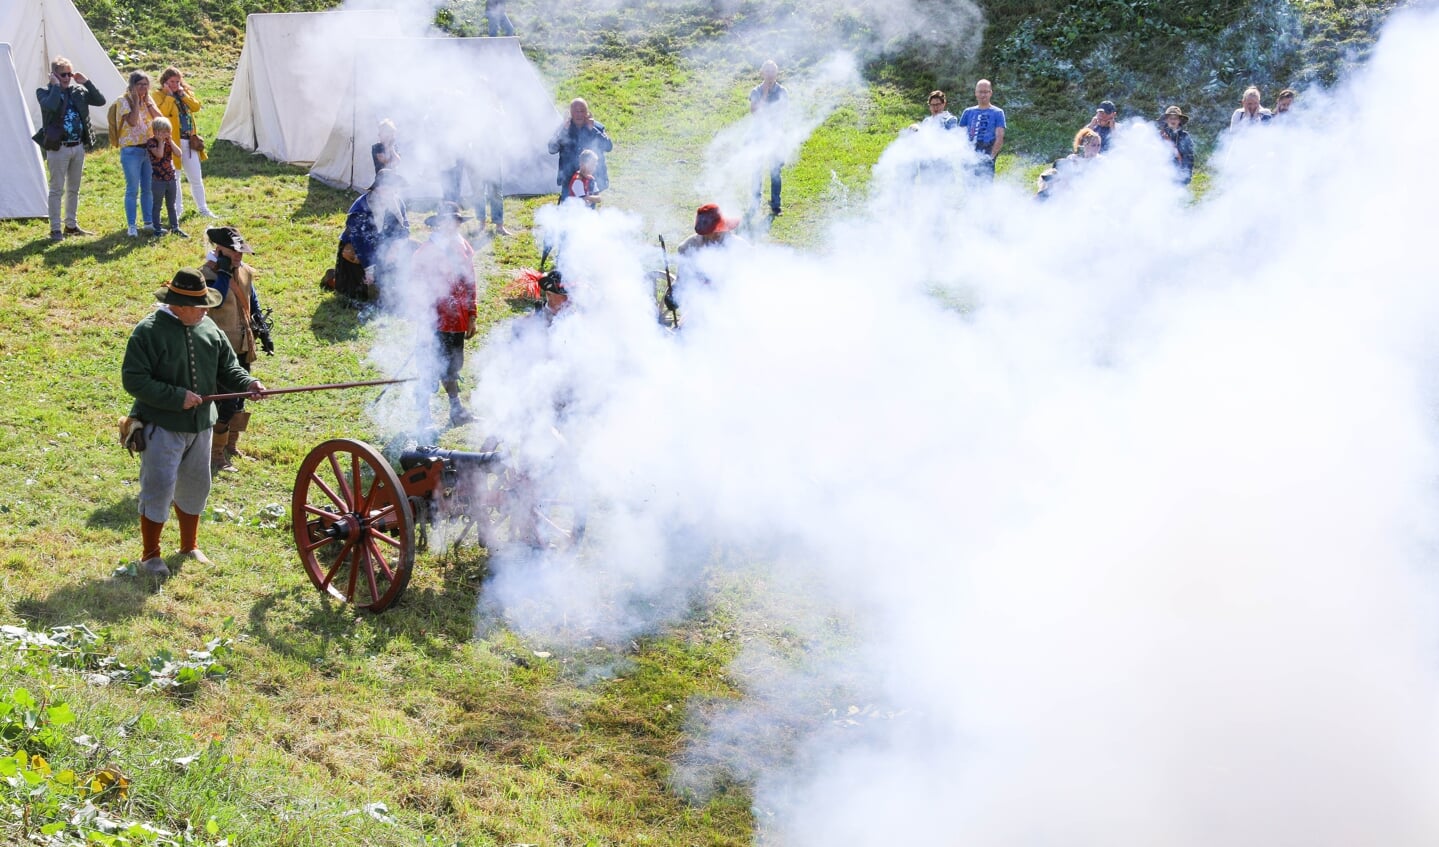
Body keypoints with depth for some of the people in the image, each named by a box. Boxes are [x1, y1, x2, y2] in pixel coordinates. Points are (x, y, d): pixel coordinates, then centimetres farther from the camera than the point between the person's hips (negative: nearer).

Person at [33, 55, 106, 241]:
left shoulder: (78, 91, 8)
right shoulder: (45, 92, -6)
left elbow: (100, 101, 2)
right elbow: (51, 106, -28)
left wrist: (86, 82, -3)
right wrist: (56, 86, -18)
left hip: (78, 147, 5)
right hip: (58, 148, -5)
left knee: (74, 189, 14)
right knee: (57, 190, -2)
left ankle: (71, 225, 25)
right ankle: (55, 229, 2)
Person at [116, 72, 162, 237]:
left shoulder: (149, 100, 11)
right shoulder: (124, 101, -7)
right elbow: (132, 121, -21)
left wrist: (148, 101, -6)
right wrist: (136, 100, -17)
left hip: (149, 149, 5)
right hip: (131, 150, -5)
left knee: (148, 189, 11)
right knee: (132, 190, -4)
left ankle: (149, 222, 21)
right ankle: (131, 226, 1)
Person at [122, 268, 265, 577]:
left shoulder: (209, 328, 3)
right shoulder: (149, 331, -16)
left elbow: (227, 367, 9)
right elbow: (133, 379, -19)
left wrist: (247, 383, -12)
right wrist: (177, 397, -23)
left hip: (200, 424, 6)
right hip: (162, 426, -6)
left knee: (195, 487, 17)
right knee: (159, 488, -4)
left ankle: (190, 546, 36)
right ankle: (150, 555, 12)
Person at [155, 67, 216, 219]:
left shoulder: (186, 92, 12)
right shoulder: (159, 96, -3)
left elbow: (196, 106, -3)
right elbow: (163, 113, -20)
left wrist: (182, 94, -9)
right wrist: (169, 95, -16)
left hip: (190, 141, 5)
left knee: (196, 177, 10)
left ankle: (202, 208, 19)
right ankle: (177, 209, 15)